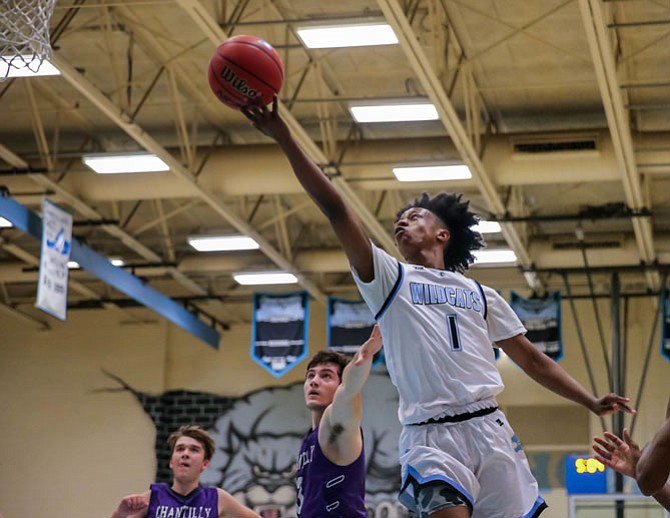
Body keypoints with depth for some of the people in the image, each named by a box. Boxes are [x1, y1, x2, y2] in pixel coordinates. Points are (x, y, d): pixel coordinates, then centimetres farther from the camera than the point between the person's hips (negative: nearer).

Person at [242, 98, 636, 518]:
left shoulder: (481, 295, 21)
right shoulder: (389, 278, 13)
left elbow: (531, 359, 23)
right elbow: (335, 209, 3)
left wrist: (591, 402, 13)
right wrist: (285, 140, -5)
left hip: (489, 429, 3)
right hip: (429, 437, -3)